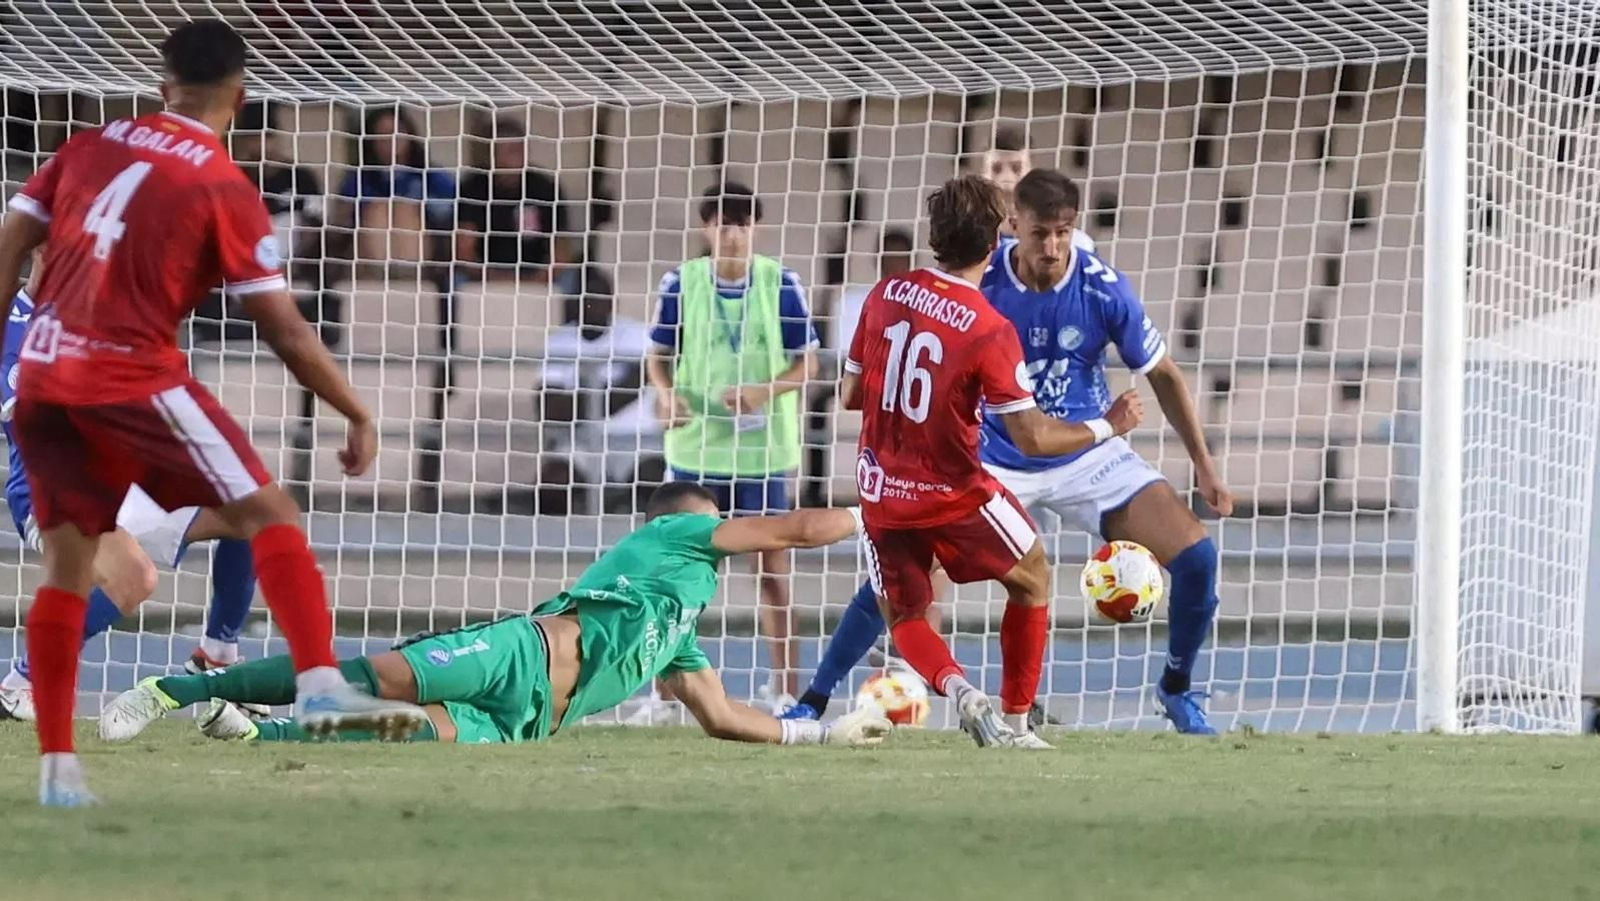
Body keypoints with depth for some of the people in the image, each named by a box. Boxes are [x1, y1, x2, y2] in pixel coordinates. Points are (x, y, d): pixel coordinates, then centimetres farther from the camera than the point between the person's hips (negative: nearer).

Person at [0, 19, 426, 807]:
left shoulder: (90, 147, 10)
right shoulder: (224, 189, -4)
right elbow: (284, 331, -4)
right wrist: (358, 415, 5)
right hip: (130, 378, -6)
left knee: (67, 564, 13)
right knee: (266, 511, -4)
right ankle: (320, 683, -22)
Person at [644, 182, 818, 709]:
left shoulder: (780, 284, -3)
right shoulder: (681, 283, -1)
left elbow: (807, 361, 0)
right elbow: (659, 355, 8)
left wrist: (764, 391, -17)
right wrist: (666, 393, -14)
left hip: (763, 446, -1)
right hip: (695, 444, 1)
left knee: (773, 560, 0)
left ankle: (786, 690, 5)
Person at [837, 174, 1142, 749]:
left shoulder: (886, 295, -4)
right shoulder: (990, 332, -19)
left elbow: (851, 395, 5)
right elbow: (1032, 439, -18)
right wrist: (1107, 427, -3)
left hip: (880, 492, 4)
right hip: (953, 496, -4)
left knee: (904, 616, 17)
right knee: (1033, 579, 21)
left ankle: (956, 686, -13)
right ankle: (1015, 721, 20)